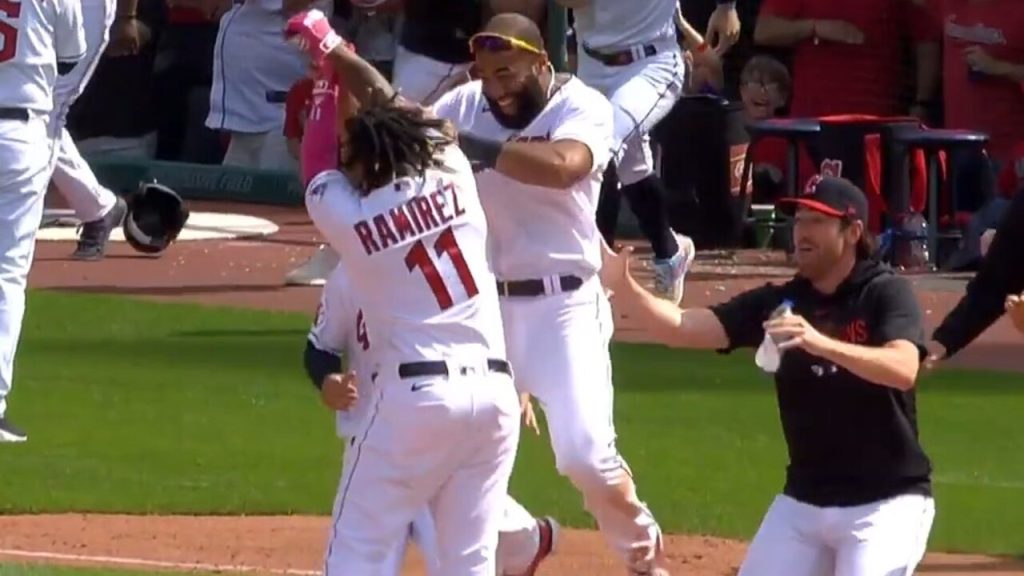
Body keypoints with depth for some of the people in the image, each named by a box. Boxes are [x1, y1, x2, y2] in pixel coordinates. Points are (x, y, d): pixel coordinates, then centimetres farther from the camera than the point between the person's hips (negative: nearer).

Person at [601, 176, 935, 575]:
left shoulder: (886, 293, -10)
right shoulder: (778, 303, 3)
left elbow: (903, 371, -30)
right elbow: (682, 328, -7)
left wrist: (823, 344, -45)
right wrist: (622, 287, -25)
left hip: (885, 501, -6)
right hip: (804, 500, 6)